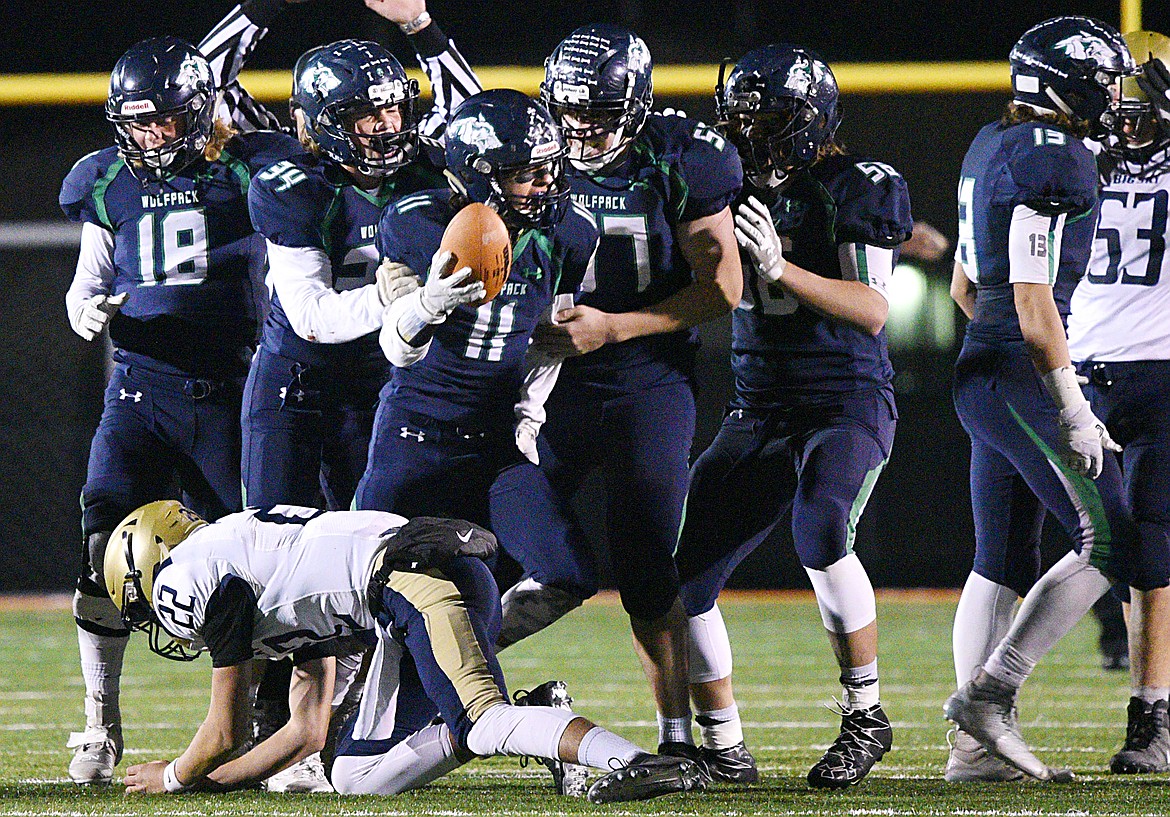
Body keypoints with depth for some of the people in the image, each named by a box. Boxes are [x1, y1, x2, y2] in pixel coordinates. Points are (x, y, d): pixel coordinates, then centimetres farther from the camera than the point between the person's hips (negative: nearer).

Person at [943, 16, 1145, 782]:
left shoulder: (992, 147, 14)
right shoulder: (1054, 160, -15)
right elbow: (1033, 301, -20)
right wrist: (1072, 410, -19)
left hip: (981, 368, 10)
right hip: (1024, 375, -10)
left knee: (1004, 560, 10)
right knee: (1112, 543, -8)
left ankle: (977, 746, 9)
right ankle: (990, 692, -11)